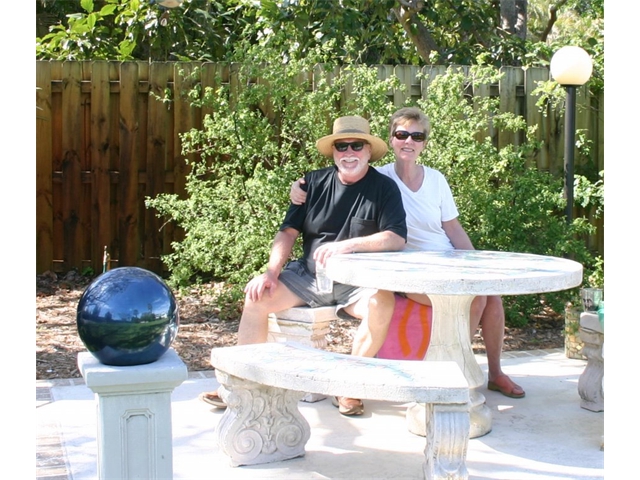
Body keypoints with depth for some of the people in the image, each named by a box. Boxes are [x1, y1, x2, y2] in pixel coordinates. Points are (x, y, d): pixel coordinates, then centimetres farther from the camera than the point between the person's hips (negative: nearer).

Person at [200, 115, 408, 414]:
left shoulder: (384, 187, -3)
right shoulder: (315, 182, 7)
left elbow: (397, 238, -15)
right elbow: (288, 232, 5)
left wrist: (347, 245, -27)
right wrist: (271, 272, -10)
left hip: (357, 283, -3)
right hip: (308, 275, 4)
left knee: (382, 305, -33)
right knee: (257, 296, -15)